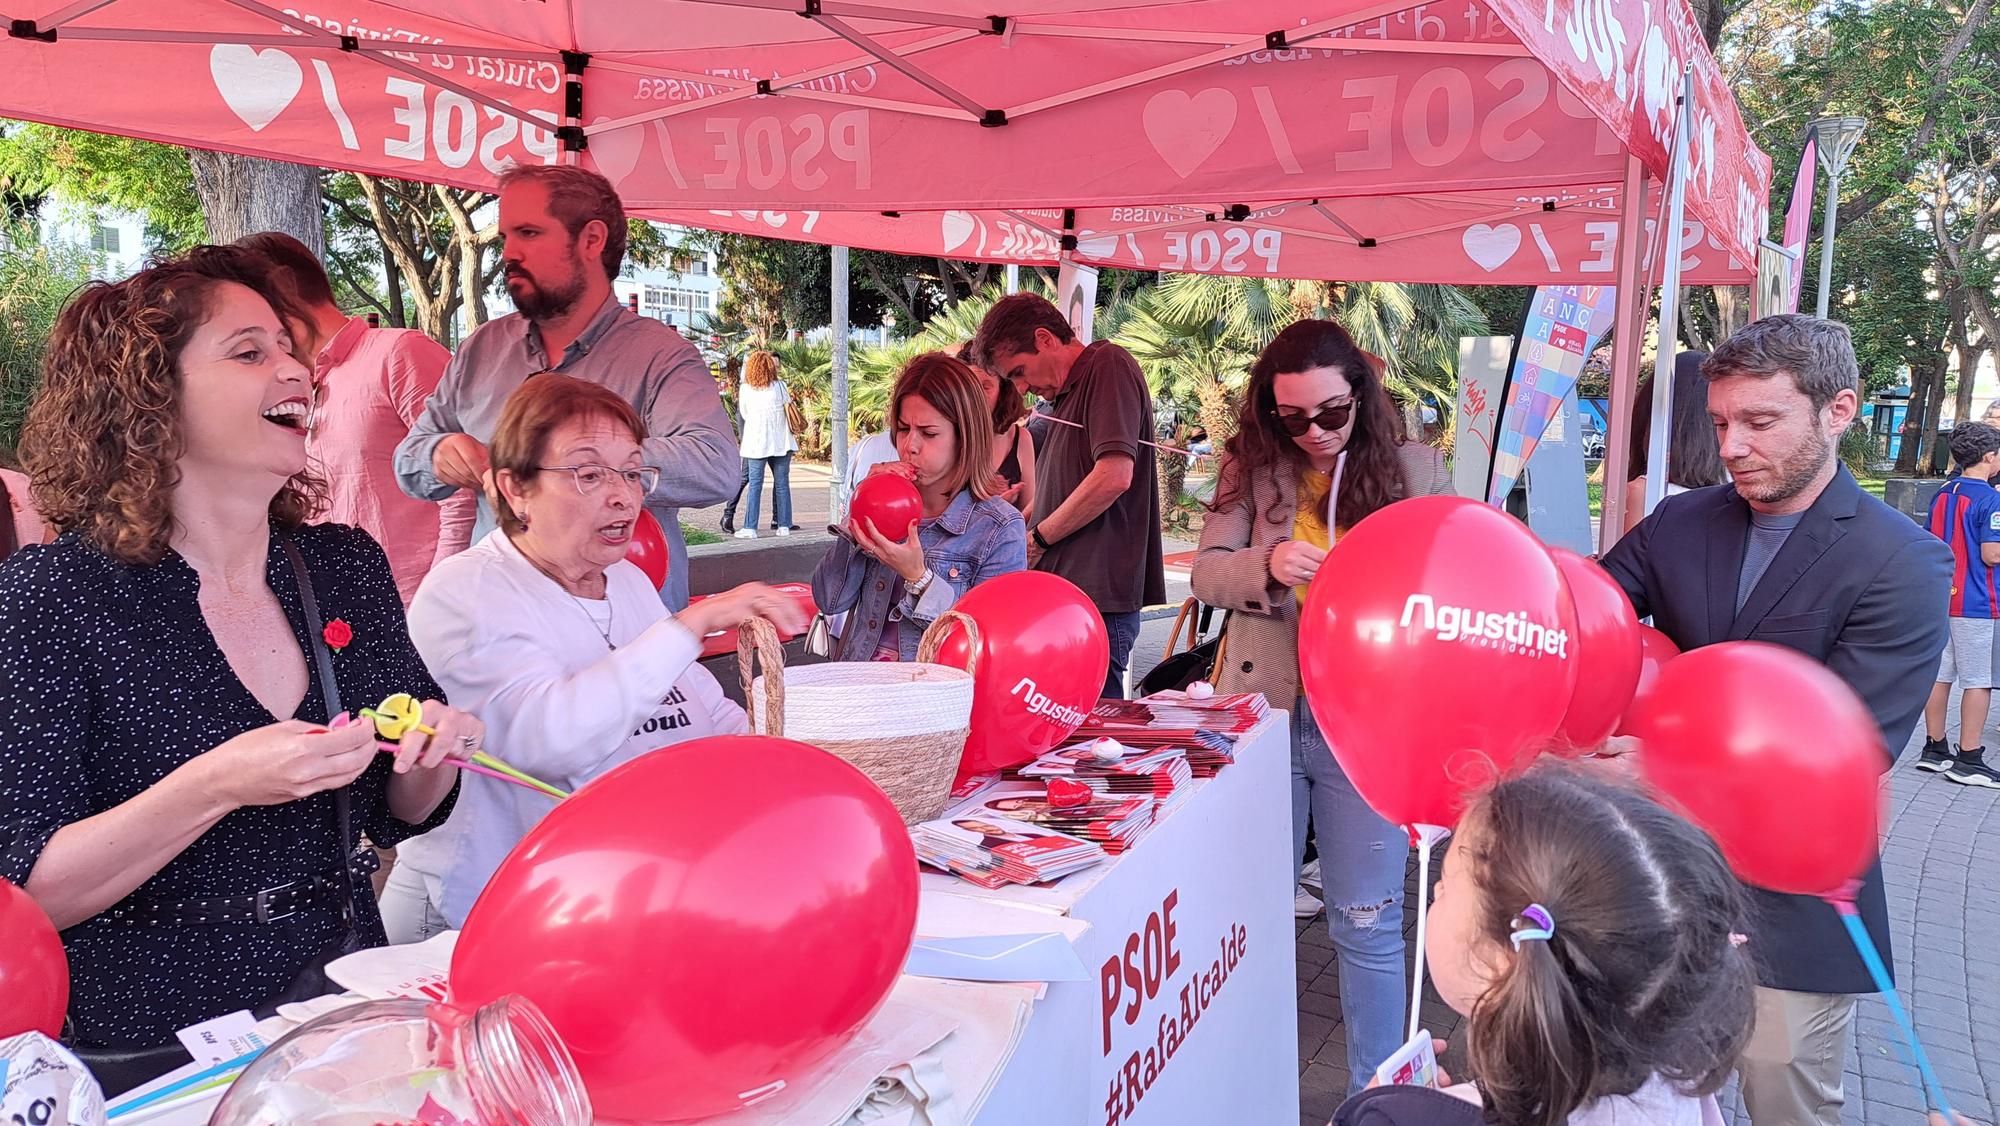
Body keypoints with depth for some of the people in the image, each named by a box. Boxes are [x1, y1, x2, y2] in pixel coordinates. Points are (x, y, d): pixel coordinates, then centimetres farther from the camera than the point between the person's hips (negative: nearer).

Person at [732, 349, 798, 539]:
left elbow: (744, 415, 8)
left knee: (755, 485, 1)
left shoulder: (745, 390, -1)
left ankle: (750, 528, -2)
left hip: (755, 442, 0)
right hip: (781, 441, 0)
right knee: (782, 483, 8)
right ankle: (783, 525, 9)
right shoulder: (780, 386, -2)